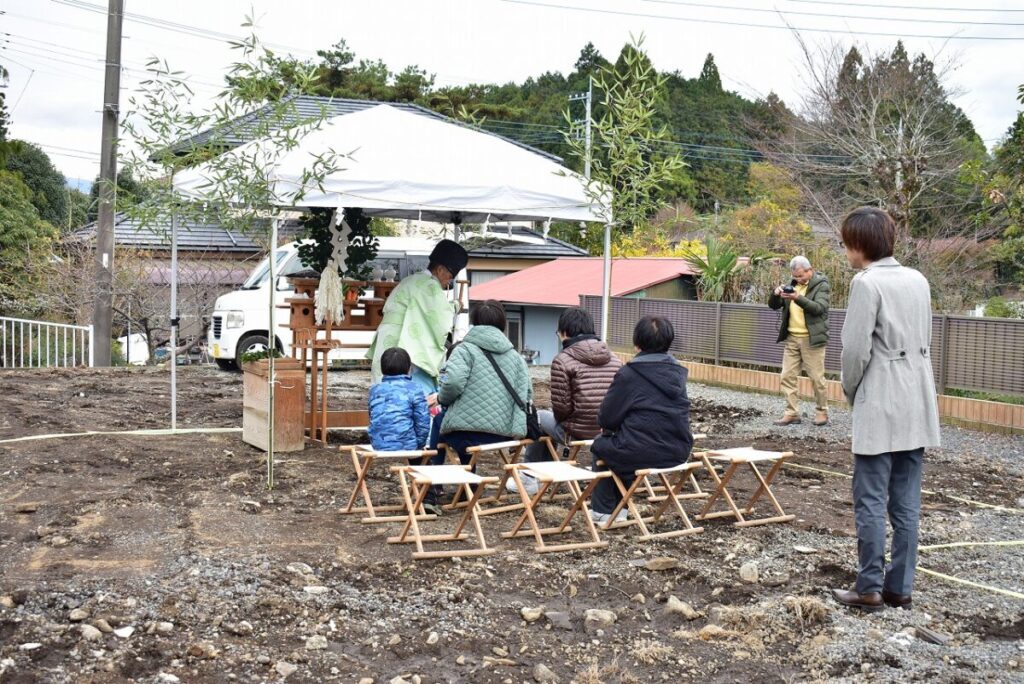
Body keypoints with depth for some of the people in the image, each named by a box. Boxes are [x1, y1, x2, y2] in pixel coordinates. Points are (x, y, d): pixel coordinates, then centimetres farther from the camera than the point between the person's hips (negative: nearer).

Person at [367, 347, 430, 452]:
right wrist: (419, 443, 8)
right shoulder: (414, 389, -5)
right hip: (407, 446, -4)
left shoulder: (374, 390, 9)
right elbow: (423, 421, -7)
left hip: (378, 447, 5)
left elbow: (373, 420, 16)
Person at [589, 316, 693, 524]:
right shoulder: (678, 372, 8)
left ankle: (603, 511, 28)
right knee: (622, 445, 32)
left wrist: (608, 427, 18)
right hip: (678, 452, 6)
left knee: (601, 446, 24)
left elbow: (607, 417, -8)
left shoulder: (628, 374, -12)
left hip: (642, 453, -6)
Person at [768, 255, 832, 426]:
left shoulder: (821, 285, -5)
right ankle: (792, 413, 6)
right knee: (788, 376, 2)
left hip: (811, 339, -6)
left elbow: (819, 308, -20)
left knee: (816, 377, -1)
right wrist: (776, 294, -10)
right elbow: (773, 305, 12)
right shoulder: (793, 284, 12)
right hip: (791, 338, 6)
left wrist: (798, 298, -33)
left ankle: (822, 412, 12)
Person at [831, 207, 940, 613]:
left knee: (871, 500, 0)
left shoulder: (867, 282, -12)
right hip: (917, 403, 7)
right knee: (906, 501, 9)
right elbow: (925, 340, 15)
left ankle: (870, 588, 4)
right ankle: (900, 587, 14)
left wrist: (850, 391, 2)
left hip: (880, 405, -7)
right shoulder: (918, 281, 10)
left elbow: (856, 349, -14)